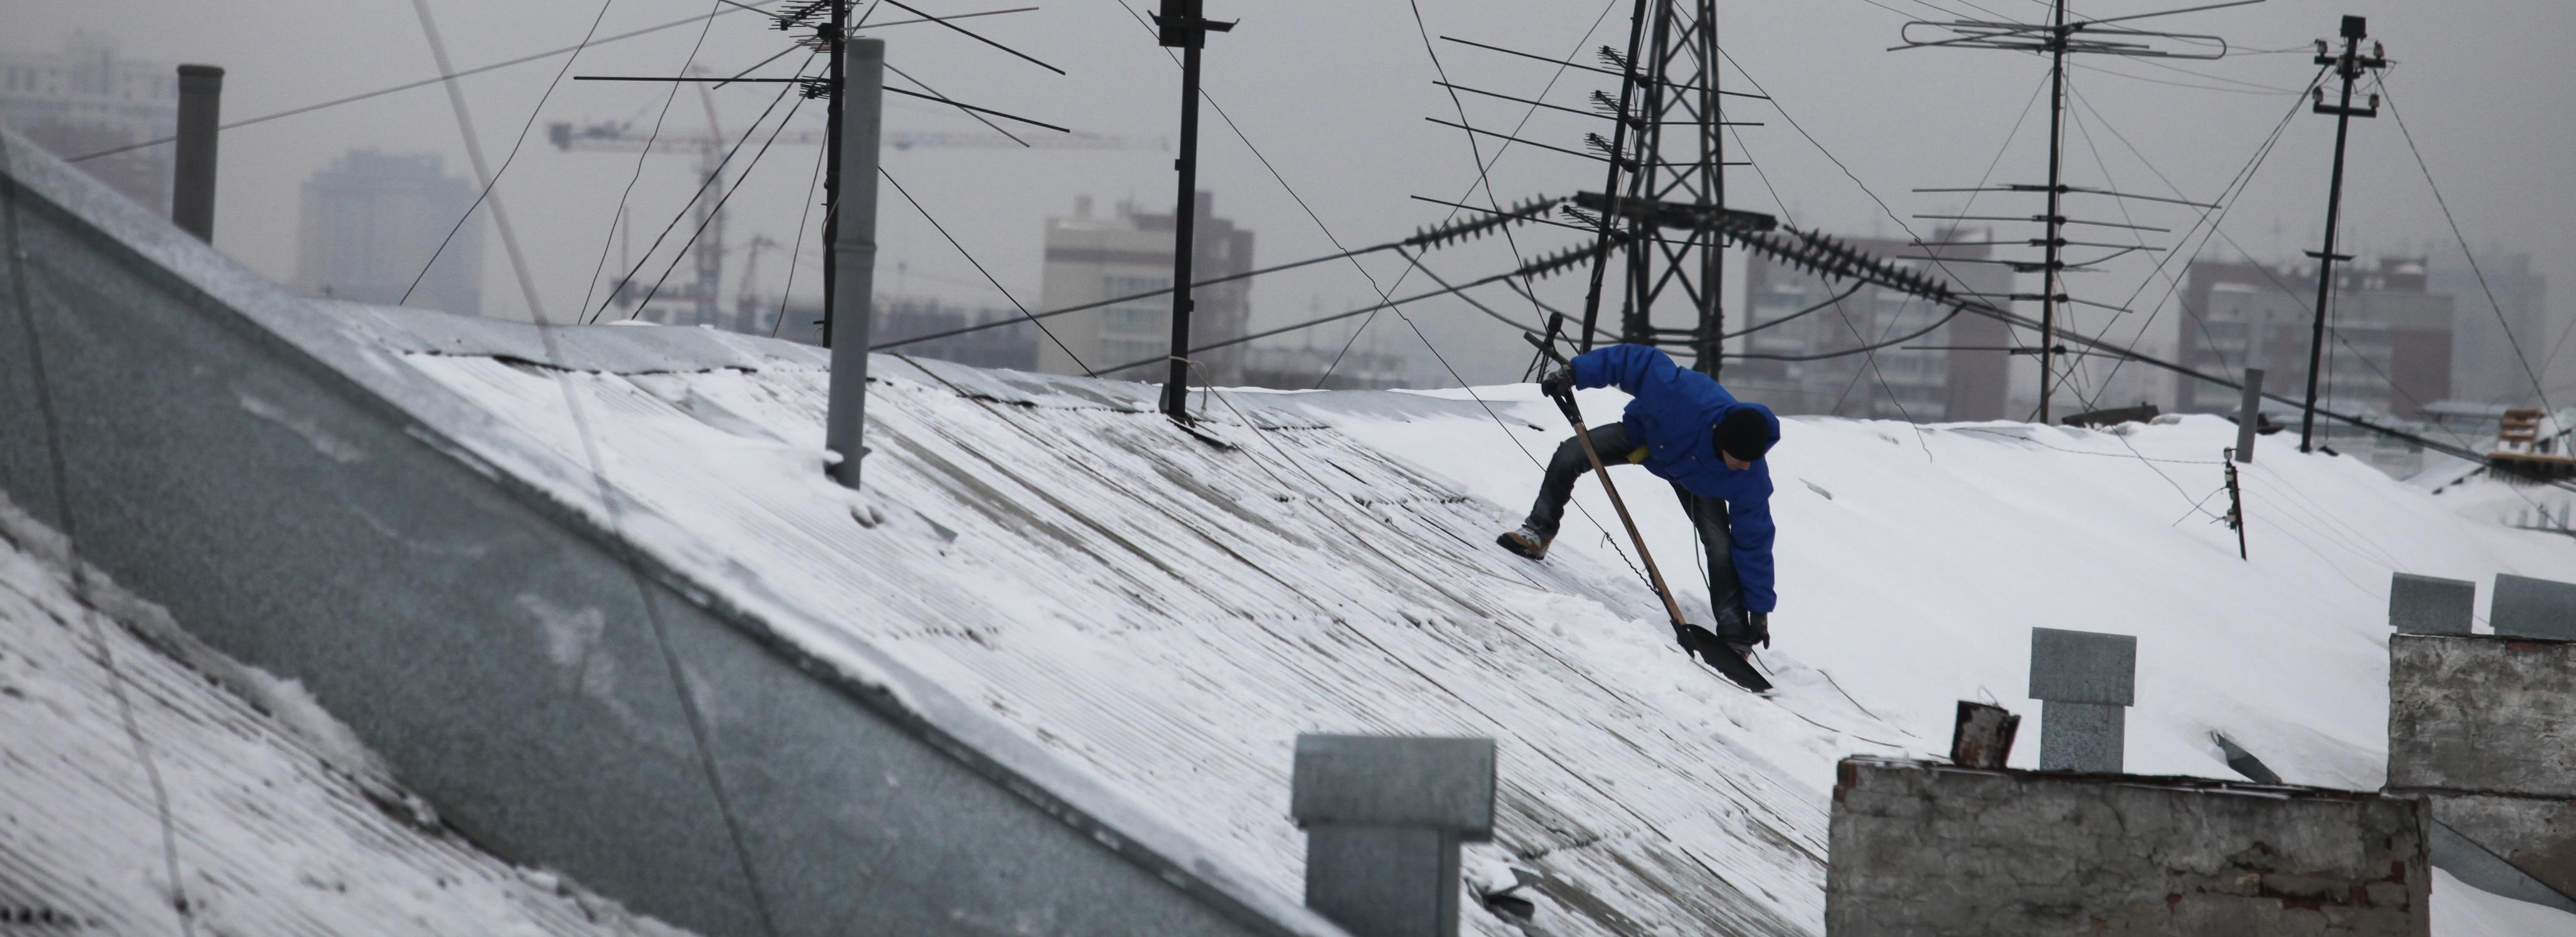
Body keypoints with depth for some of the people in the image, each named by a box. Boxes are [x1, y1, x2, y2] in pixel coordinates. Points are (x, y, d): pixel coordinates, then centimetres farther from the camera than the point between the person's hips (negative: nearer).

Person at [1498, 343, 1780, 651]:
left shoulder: (1751, 479, -37)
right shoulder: (1685, 394, -48)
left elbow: (1754, 543, -26)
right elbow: (1638, 361, -35)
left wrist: (1760, 609, -19)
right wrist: (1573, 372, -35)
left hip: (1696, 479, 0)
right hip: (1643, 434, 0)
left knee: (1721, 543, -18)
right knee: (1569, 456, -17)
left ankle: (1734, 635, -6)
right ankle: (1539, 533, 3)